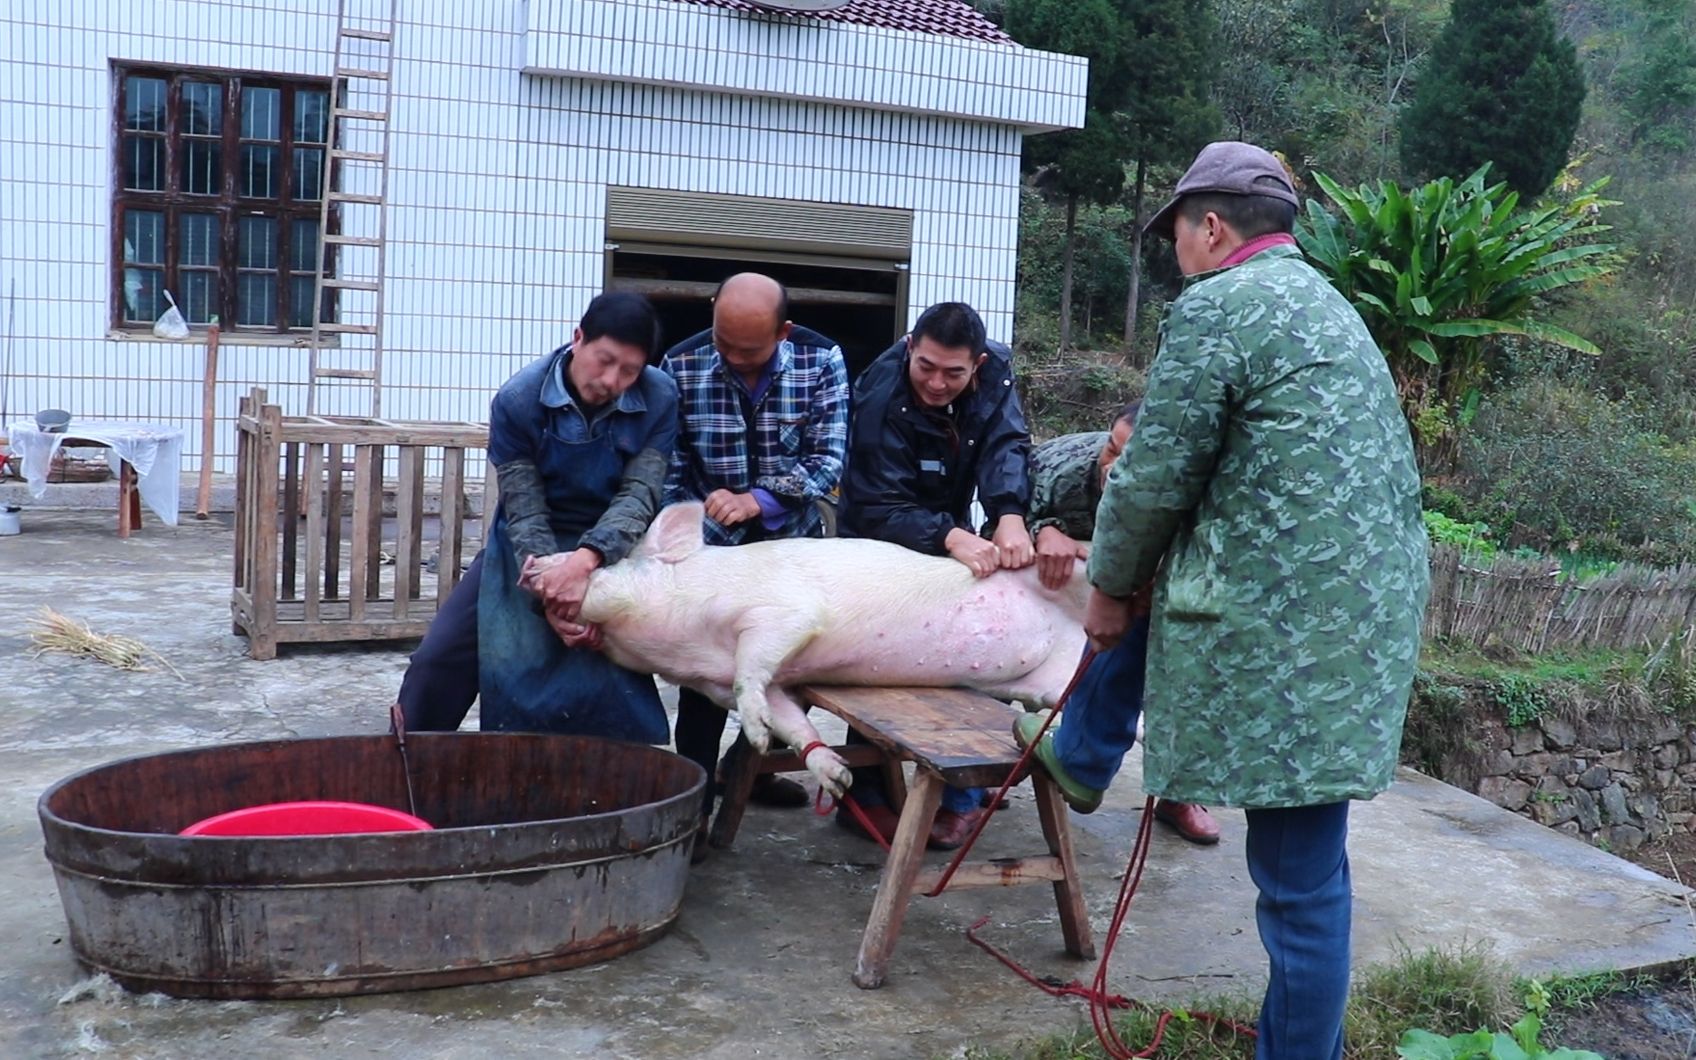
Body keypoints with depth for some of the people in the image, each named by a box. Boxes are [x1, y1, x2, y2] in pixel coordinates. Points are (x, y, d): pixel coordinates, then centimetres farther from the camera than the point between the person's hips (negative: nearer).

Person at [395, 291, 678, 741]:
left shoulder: (659, 399, -20)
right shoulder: (517, 400, -21)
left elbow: (639, 494, -22)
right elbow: (525, 512, -20)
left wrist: (587, 558, -40)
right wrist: (551, 598, -33)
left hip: (612, 549, 0)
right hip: (528, 546, 0)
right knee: (438, 659, -4)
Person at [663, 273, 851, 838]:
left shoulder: (821, 361, -15)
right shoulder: (681, 366, -16)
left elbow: (827, 461, -18)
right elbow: (672, 474, -10)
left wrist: (759, 499, -32)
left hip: (793, 539, 2)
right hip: (714, 545, -2)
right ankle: (692, 807, 9)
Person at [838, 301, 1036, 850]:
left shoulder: (994, 372, -17)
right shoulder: (880, 398, -31)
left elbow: (1006, 448, -31)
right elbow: (880, 509, -33)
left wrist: (1010, 516, -51)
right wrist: (951, 537, -49)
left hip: (952, 530, 5)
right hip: (883, 542, -5)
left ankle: (961, 793, 14)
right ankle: (864, 796, 4)